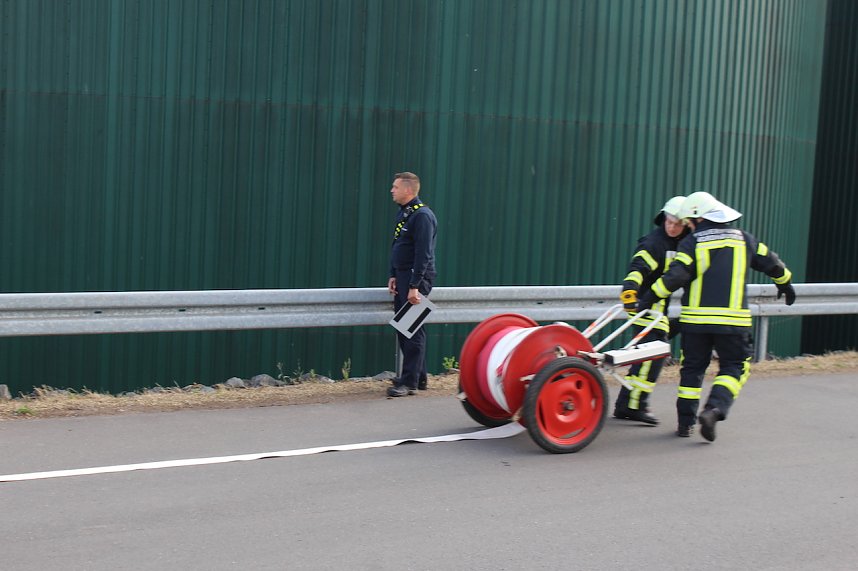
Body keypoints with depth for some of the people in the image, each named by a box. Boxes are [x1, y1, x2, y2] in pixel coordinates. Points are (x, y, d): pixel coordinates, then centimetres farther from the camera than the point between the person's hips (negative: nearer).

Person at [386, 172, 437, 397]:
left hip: (416, 278, -10)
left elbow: (423, 254, -20)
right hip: (403, 277, 10)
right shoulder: (403, 213, 15)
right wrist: (394, 276, 15)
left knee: (413, 330, -8)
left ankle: (410, 382, -5)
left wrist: (414, 286, -22)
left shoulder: (422, 216, -15)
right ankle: (418, 377, 22)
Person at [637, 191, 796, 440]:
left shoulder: (692, 242, -3)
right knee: (734, 368, 8)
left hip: (696, 319, 0)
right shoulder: (743, 239, 8)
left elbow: (675, 276, -13)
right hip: (733, 320, 1)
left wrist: (649, 297, -6)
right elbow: (772, 263, 17)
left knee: (692, 368, 12)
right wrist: (785, 283, 35)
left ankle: (685, 422, 14)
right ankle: (714, 409, -15)